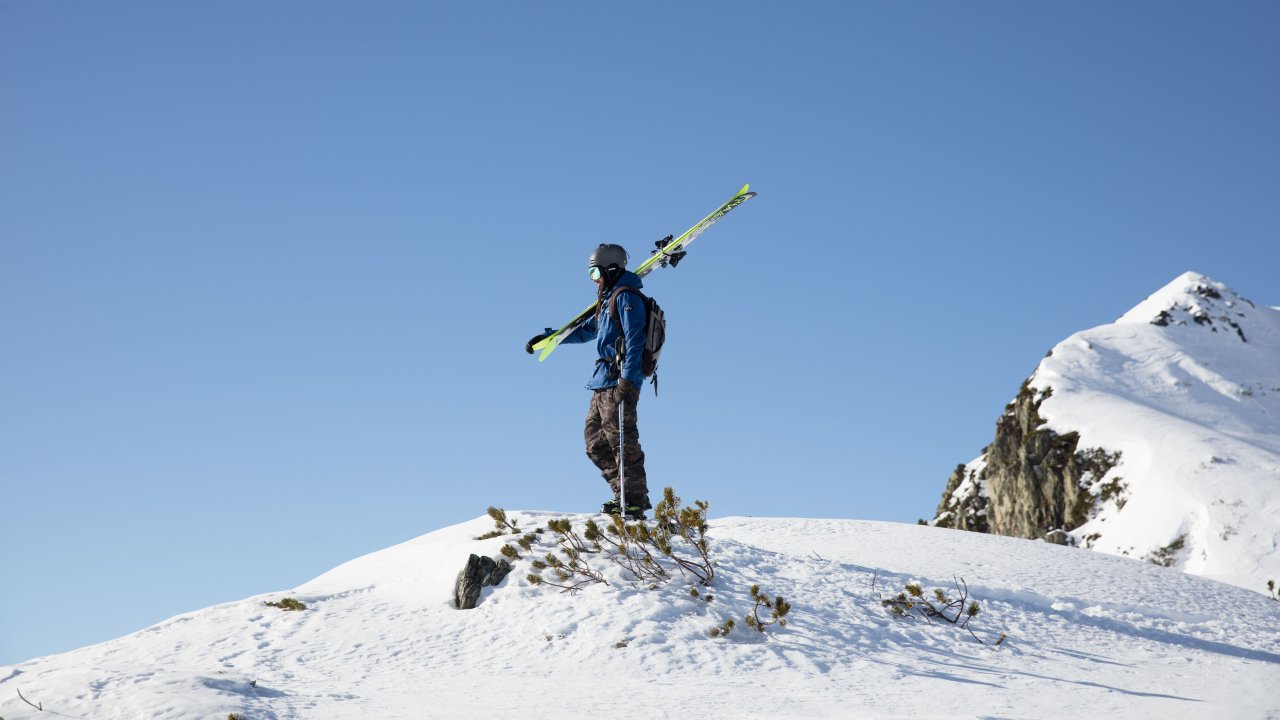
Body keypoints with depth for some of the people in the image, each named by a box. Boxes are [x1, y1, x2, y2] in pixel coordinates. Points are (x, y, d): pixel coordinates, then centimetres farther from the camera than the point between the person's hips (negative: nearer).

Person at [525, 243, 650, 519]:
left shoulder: (626, 297, -6)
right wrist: (546, 337, 37)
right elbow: (585, 331, 37)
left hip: (619, 381, -10)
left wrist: (628, 379, -25)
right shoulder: (609, 301, 24)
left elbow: (634, 339, -16)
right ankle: (625, 495, 5)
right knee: (595, 440, 7)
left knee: (620, 439, -13)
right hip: (604, 382, 10)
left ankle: (636, 500, -12)